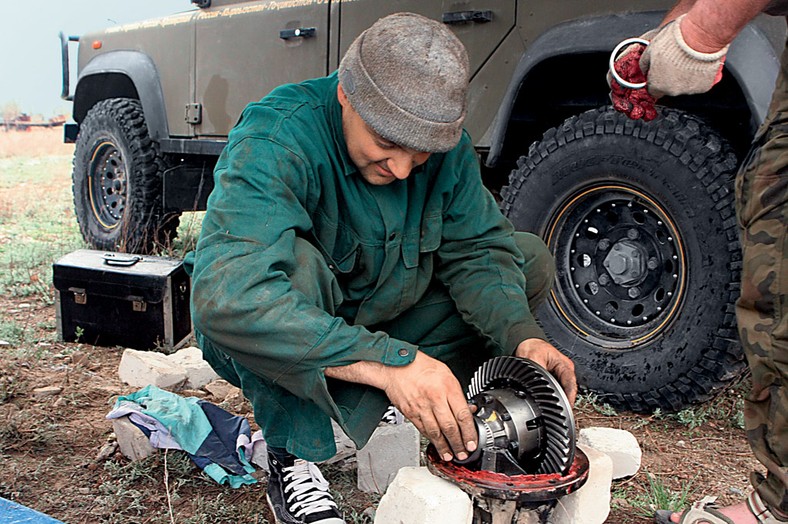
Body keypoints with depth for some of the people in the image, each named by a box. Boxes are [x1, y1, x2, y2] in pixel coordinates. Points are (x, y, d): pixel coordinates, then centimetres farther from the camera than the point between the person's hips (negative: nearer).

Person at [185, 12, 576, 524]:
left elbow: (476, 248, -9)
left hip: (377, 317, 6)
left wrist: (522, 334, -28)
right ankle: (293, 459, -17)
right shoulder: (275, 141, -32)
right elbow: (227, 293, -45)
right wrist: (389, 361, -50)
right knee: (292, 263, -38)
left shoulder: (444, 140, -13)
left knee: (530, 260, -3)